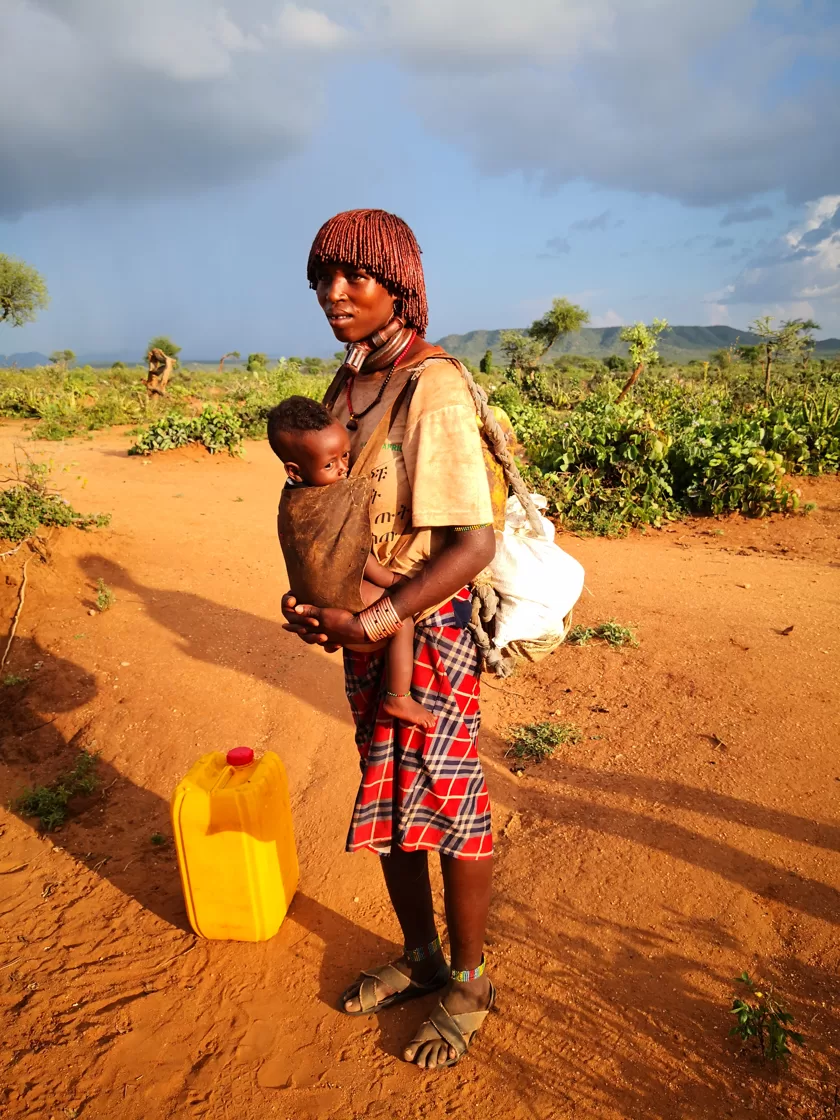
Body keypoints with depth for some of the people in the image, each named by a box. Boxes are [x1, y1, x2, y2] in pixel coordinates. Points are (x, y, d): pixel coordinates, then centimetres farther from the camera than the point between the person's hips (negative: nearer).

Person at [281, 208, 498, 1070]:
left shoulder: (431, 385, -18)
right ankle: (420, 957, 44)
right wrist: (310, 599, -1)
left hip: (429, 627, -8)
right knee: (386, 802, 19)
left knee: (448, 804, 8)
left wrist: (371, 622, -21)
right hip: (363, 625, 8)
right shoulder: (348, 379, 6)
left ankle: (468, 983, 34)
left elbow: (472, 543, -22)